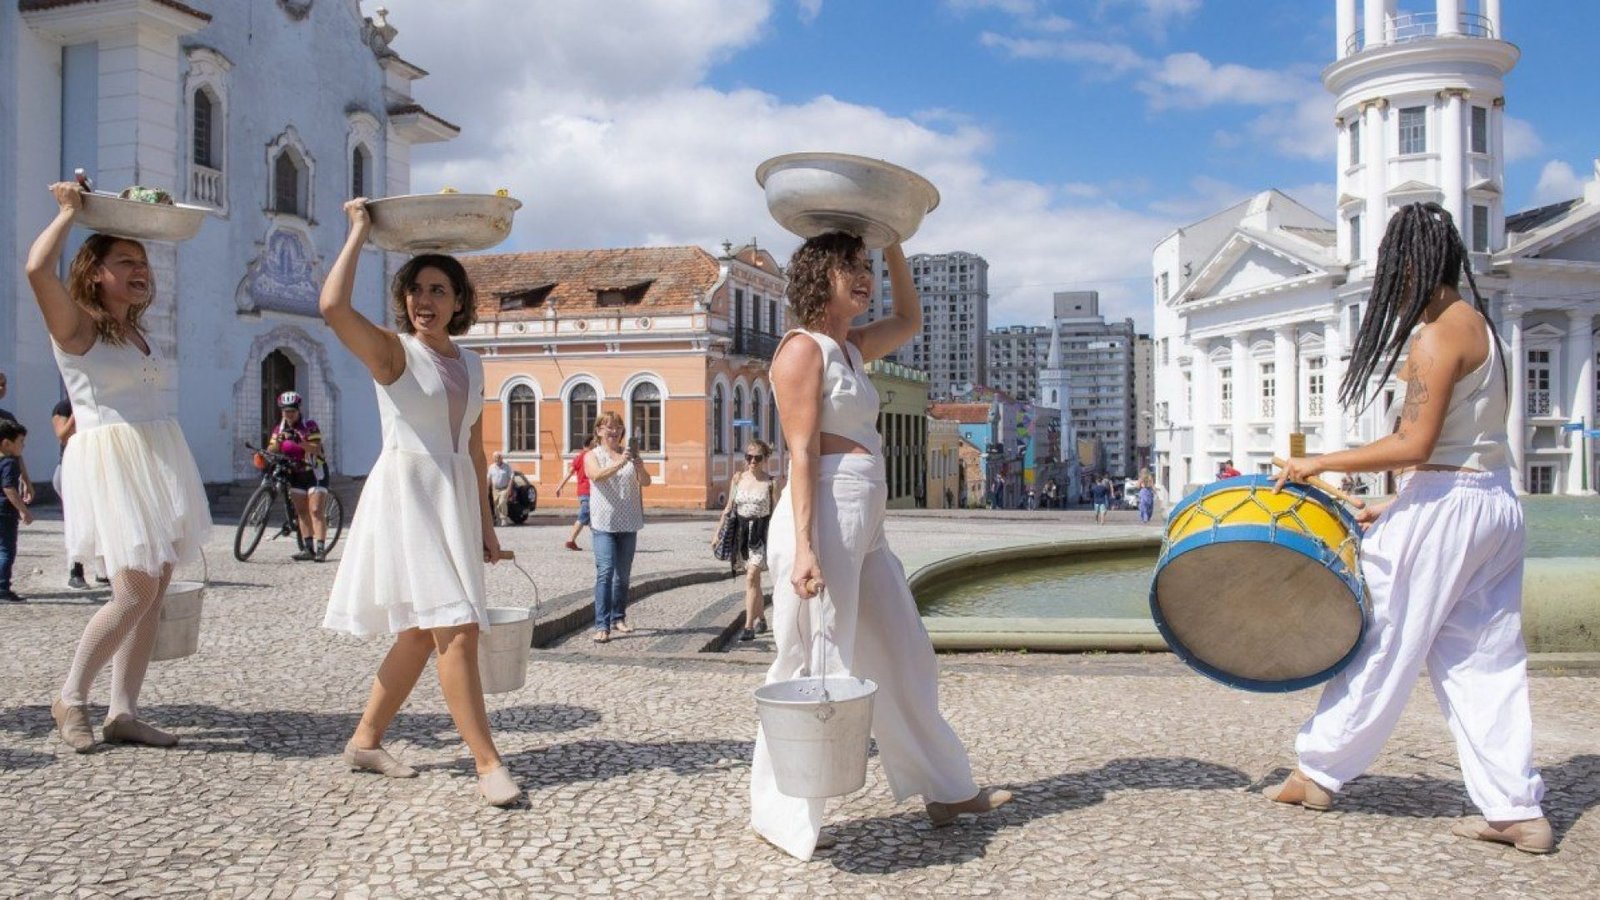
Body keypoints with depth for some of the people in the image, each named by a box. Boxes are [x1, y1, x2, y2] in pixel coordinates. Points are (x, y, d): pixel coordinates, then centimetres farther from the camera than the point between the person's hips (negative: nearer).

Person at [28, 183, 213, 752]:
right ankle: (70, 699, 8)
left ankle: (124, 712, 10)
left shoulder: (136, 330, 15)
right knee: (135, 591, -12)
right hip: (111, 463, -7)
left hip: (159, 463, 7)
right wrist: (69, 211, -10)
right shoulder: (75, 328, -5)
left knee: (154, 593, 3)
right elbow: (37, 268, -19)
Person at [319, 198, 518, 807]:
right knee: (456, 629, -13)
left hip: (456, 503, 7)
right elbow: (332, 306, -24)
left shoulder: (471, 364, 13)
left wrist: (485, 523, 16)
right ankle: (488, 763, -10)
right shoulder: (392, 350, -5)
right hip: (406, 496, -7)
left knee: (423, 633, 12)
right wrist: (358, 234, -13)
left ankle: (366, 740, 28)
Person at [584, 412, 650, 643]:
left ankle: (618, 618, 24)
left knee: (623, 574, 10)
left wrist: (637, 463, -19)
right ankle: (601, 625, -15)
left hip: (628, 523, 4)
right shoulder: (592, 456, 2)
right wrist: (620, 463, -33)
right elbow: (597, 476, -19)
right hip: (604, 523, -4)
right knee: (605, 571, -14)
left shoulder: (630, 454, 10)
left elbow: (646, 482, 1)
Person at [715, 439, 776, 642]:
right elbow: (729, 508, 10)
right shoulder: (738, 478, 4)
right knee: (754, 579, 15)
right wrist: (717, 532, 6)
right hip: (742, 531, 4)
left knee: (751, 577, -16)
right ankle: (761, 620, 32)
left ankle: (749, 626, -15)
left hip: (761, 532, -4)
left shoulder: (771, 483, -5)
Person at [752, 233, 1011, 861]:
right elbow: (802, 453, -15)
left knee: (905, 661, 16)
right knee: (813, 668, -2)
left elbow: (910, 321, 35)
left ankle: (946, 791, 30)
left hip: (865, 526, 10)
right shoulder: (803, 349, -8)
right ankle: (779, 815, 13)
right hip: (825, 520, -9)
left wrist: (893, 247, 27)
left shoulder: (851, 348, 18)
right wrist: (803, 548, -21)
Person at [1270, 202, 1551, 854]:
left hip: (1445, 503, -9)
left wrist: (1319, 463, -15)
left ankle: (1319, 772, 15)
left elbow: (1415, 444, -21)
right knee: (1484, 661, 10)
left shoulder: (1438, 331, -14)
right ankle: (1516, 810, 11)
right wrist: (1394, 508, 17)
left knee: (1382, 643, 2)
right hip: (1496, 503, 9)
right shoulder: (1480, 322, 15)